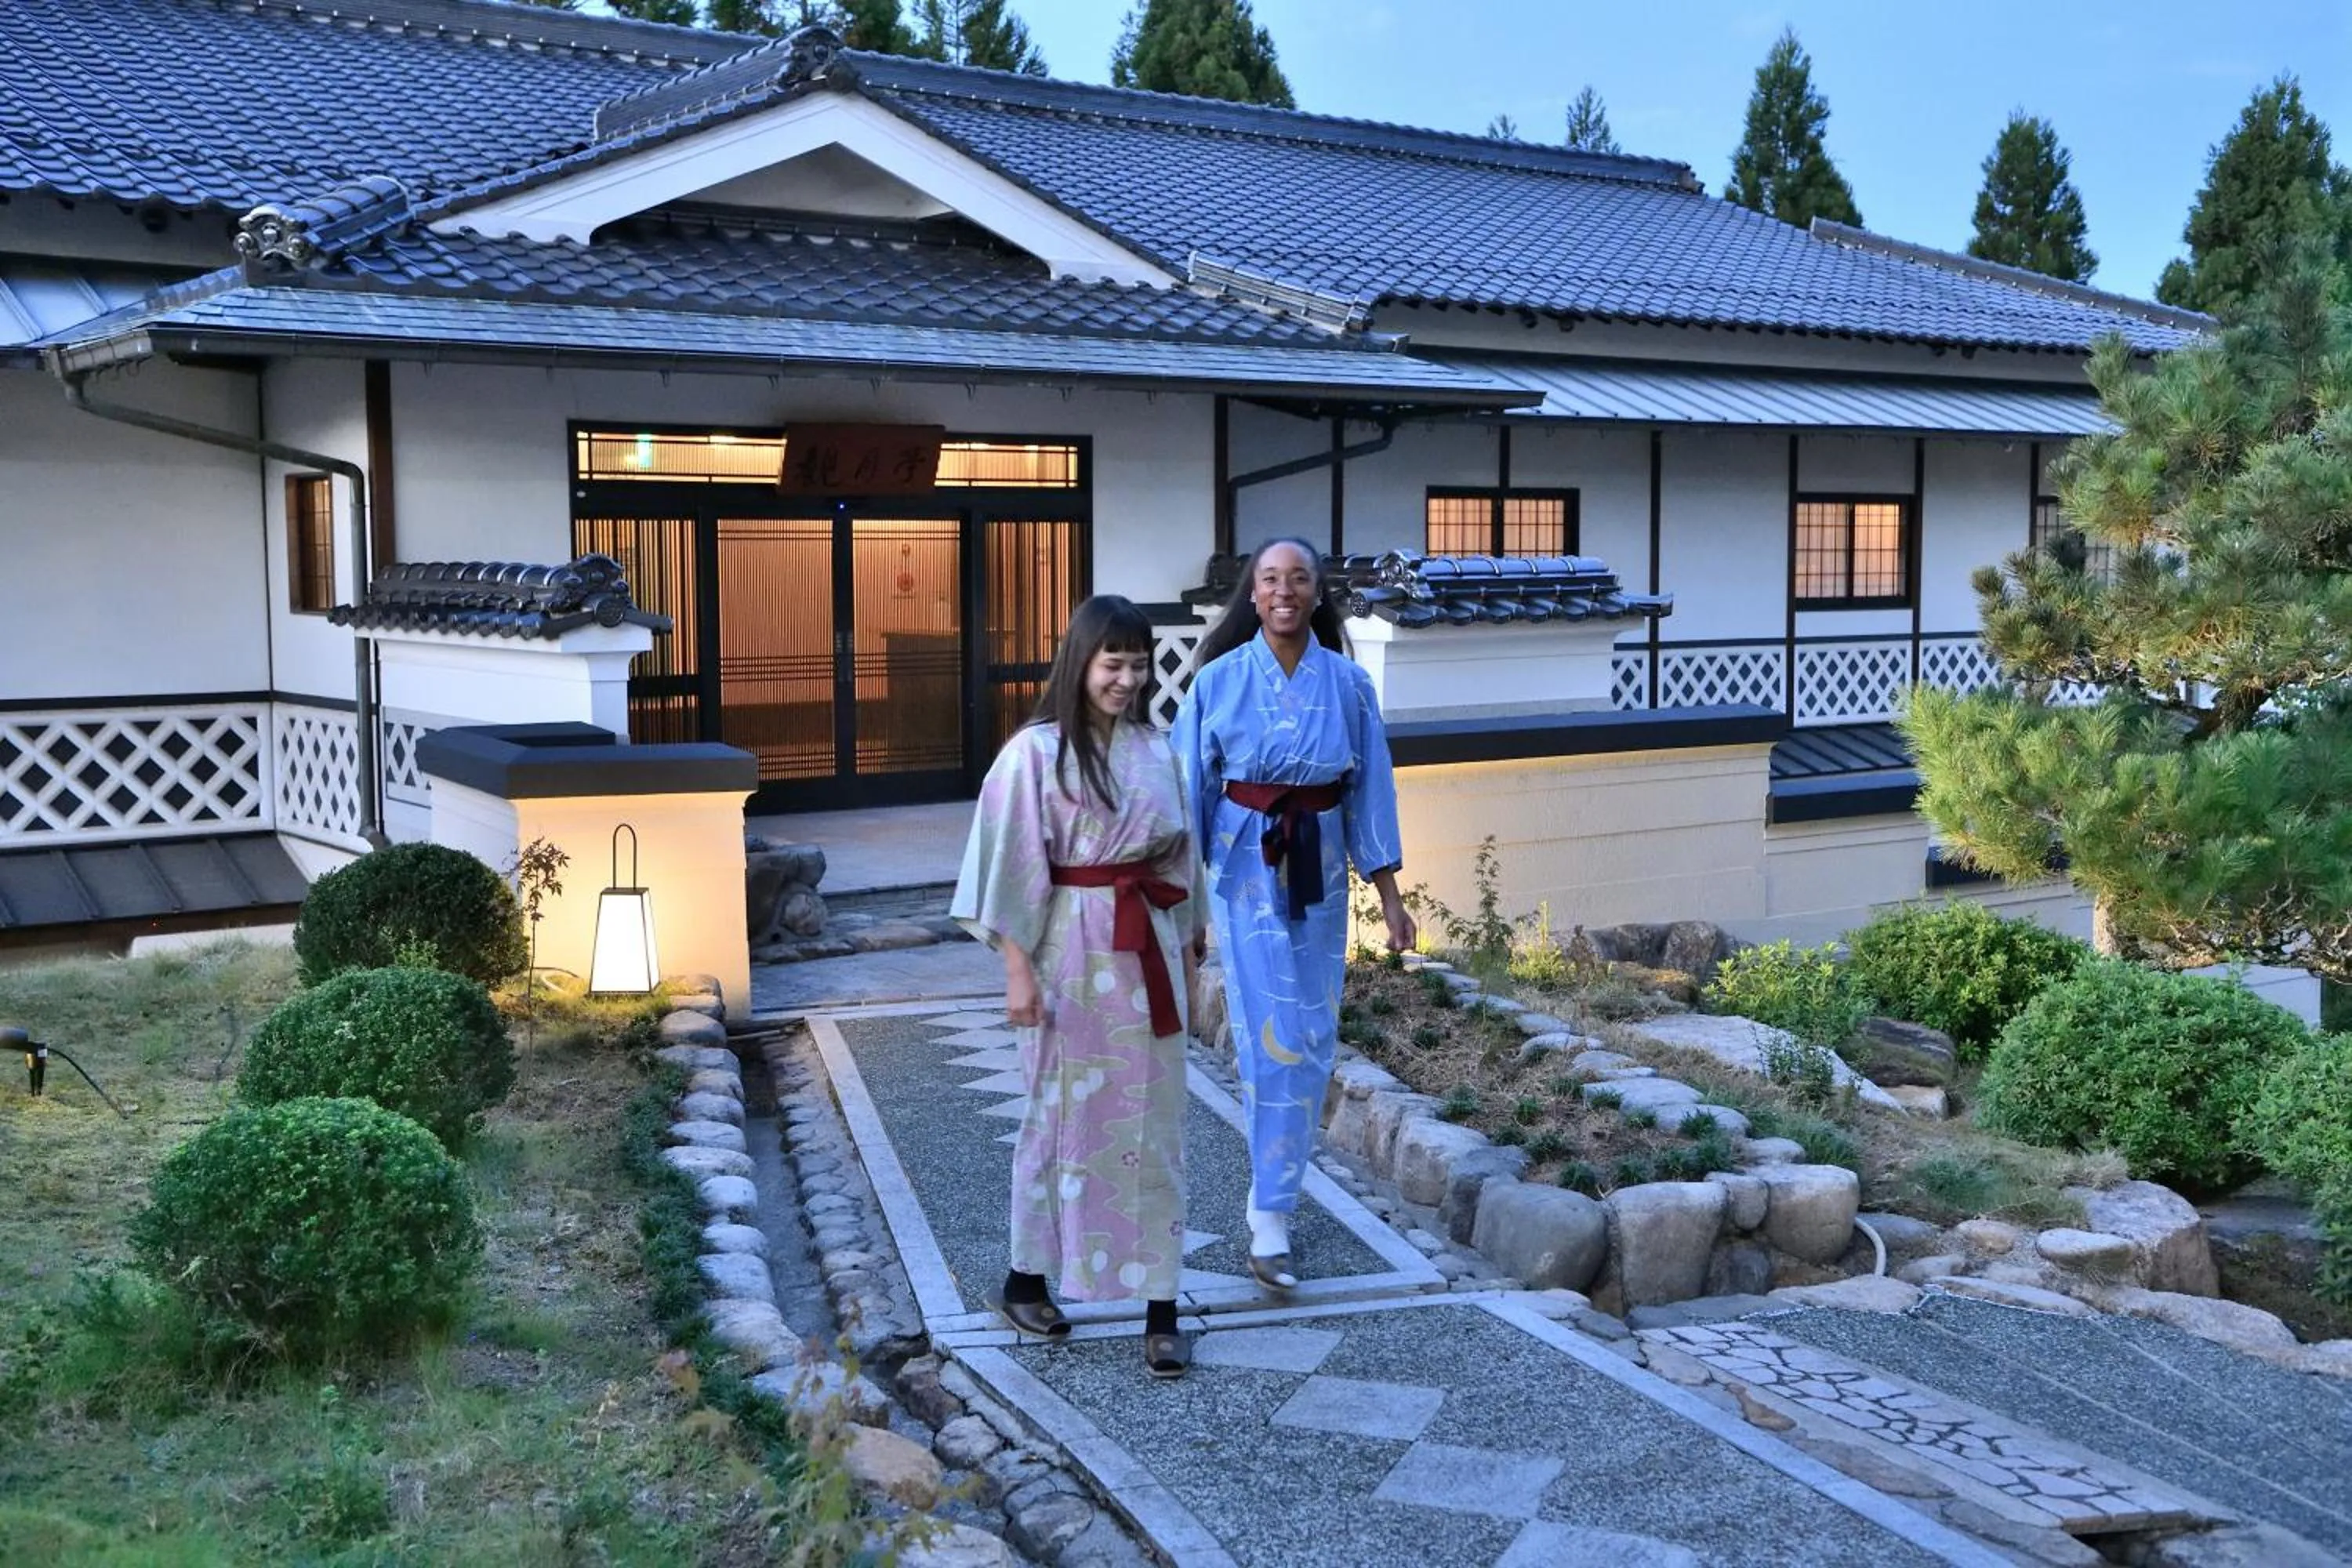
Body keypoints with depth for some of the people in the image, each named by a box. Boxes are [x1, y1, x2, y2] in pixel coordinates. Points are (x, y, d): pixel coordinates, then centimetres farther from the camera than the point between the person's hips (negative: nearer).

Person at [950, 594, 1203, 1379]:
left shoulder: (1154, 750, 8)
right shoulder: (1036, 752, -7)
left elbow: (1178, 861, 13)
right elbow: (1011, 867, -9)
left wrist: (1184, 957, 13)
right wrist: (1019, 970, -12)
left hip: (1148, 953, 4)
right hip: (1072, 952, -4)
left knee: (1153, 1127, 4)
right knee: (1063, 1118, 8)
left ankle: (1162, 1310, 10)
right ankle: (1026, 1282, 27)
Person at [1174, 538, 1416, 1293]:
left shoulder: (1348, 683, 1)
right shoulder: (1220, 681, -5)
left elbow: (1371, 788, 4)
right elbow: (1191, 789, -1)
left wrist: (1389, 892, 3)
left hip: (1320, 870, 3)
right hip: (1246, 868, -3)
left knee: (1313, 1039, 6)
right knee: (1276, 1036, -8)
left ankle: (1274, 1194, 23)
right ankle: (1270, 1218, 0)